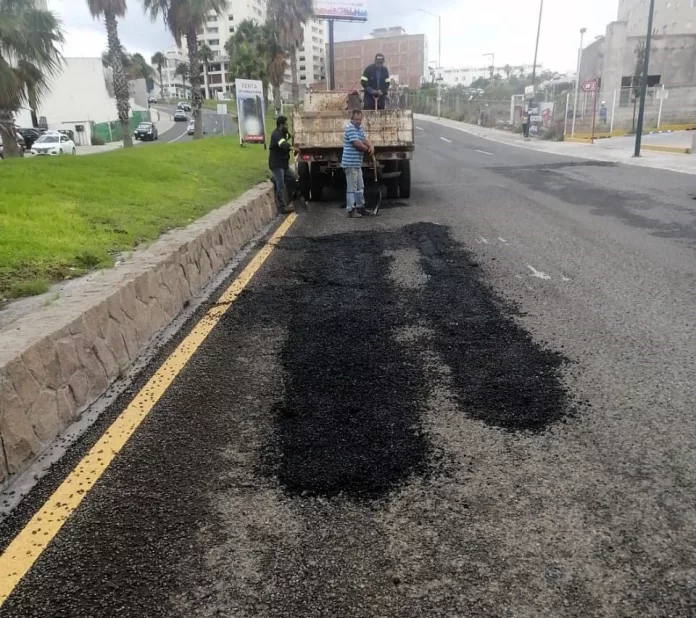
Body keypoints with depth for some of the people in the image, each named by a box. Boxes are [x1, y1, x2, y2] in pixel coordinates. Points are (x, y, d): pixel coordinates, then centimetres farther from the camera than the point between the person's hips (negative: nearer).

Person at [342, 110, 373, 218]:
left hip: (357, 163, 10)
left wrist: (371, 146, -12)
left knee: (360, 186, 18)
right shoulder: (350, 128, -15)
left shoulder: (360, 128, 14)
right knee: (352, 187, -6)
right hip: (351, 163, -10)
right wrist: (368, 149, -6)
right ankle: (351, 209, -1)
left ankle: (360, 206, 30)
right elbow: (357, 144, -22)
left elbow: (365, 139, 10)